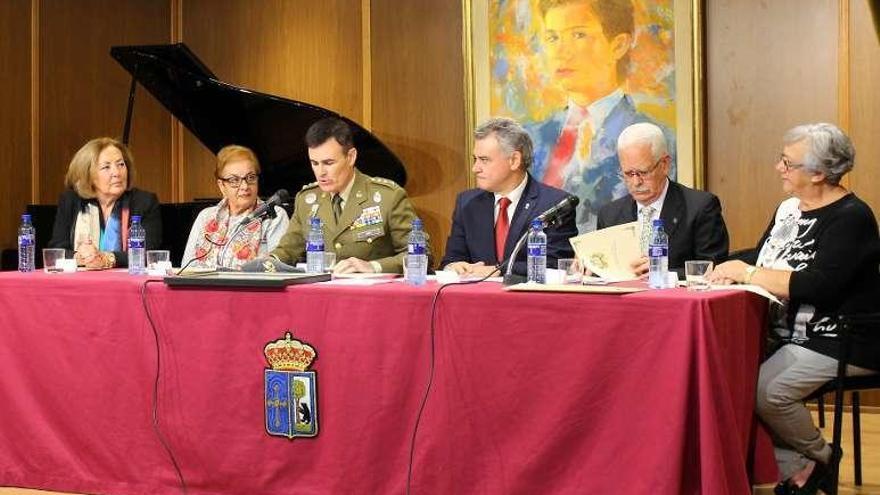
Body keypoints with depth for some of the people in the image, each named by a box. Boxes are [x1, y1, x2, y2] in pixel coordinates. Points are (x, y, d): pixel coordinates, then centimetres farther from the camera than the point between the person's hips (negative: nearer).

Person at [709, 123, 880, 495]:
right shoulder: (789, 208, 13)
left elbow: (818, 286, -25)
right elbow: (760, 259, 15)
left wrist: (747, 273, -19)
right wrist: (727, 269, -6)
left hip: (837, 343, -8)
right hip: (787, 336, 8)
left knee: (765, 391, -27)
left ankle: (821, 456, 4)